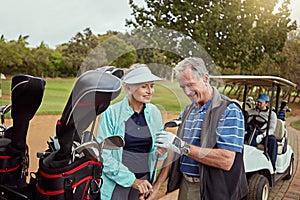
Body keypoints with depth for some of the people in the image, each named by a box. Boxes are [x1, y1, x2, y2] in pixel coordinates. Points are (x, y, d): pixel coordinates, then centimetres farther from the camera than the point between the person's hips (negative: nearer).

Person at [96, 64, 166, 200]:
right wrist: (131, 180, -14)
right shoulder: (111, 113, -12)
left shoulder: (154, 113, 1)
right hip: (118, 181, -4)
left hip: (144, 179, 4)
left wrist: (161, 151, -10)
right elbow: (103, 154, -12)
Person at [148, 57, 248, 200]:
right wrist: (156, 186, 3)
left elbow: (226, 160, -24)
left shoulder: (229, 111, -14)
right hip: (184, 186, 6)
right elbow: (175, 150, 9)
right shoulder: (188, 111, 10)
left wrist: (183, 147, -23)